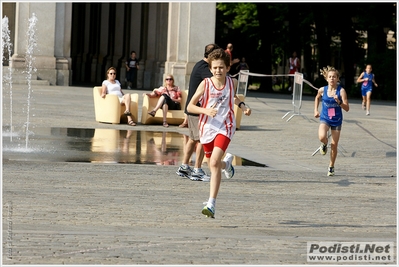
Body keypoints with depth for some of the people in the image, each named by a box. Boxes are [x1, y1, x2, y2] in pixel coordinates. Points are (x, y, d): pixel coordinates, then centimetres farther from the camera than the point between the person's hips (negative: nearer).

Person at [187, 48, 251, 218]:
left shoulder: (232, 83, 0)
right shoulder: (205, 84, -7)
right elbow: (190, 107, -5)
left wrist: (242, 106, 7)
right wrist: (206, 110, -21)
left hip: (225, 128, -2)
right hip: (207, 127, 2)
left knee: (214, 163, -21)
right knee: (213, 165, 15)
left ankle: (211, 204, -20)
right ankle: (227, 163, 54)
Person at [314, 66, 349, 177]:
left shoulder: (341, 91, -12)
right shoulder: (322, 90, -5)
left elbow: (347, 108, -14)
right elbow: (317, 98, 20)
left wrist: (339, 101, -30)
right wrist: (316, 110, 12)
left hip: (337, 120, 0)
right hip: (325, 118, 0)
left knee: (334, 146, 5)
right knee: (322, 137, -29)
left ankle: (331, 167, 25)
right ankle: (324, 144, 9)